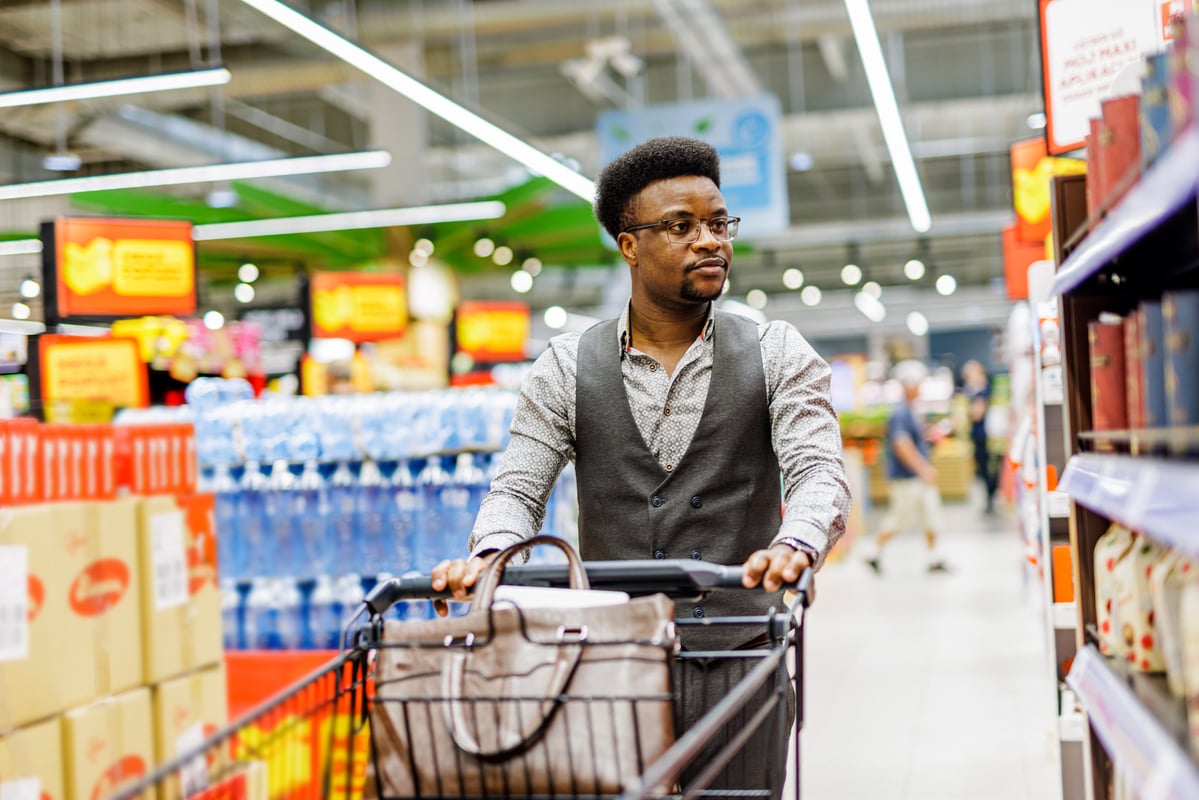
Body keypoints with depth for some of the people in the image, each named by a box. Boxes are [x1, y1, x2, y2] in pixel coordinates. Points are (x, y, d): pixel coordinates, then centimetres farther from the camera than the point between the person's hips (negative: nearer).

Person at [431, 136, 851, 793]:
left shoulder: (778, 356, 5)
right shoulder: (566, 368, 7)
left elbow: (818, 473, -8)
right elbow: (519, 488, 3)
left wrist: (794, 546, -31)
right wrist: (492, 555, -21)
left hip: (737, 660, 0)